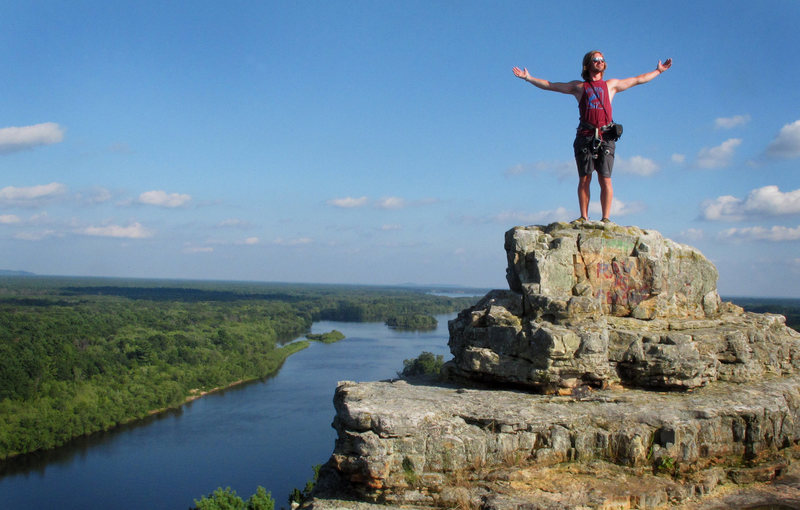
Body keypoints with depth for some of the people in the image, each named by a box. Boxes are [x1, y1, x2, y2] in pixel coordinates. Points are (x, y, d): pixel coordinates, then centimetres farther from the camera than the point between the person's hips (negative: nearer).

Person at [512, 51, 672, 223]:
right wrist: (528, 78, 14)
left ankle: (606, 218, -5)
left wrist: (658, 70, 36)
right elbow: (549, 85, 19)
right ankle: (583, 217, 1)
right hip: (585, 137, 0)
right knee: (584, 179, -3)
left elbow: (637, 80, 32)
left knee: (605, 179, -7)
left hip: (605, 137, 0)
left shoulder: (611, 85, 22)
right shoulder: (578, 87, 18)